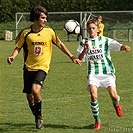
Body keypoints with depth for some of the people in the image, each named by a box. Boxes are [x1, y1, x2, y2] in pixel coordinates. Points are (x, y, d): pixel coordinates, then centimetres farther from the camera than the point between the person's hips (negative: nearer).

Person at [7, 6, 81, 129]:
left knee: (35, 89, -24)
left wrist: (72, 57, 9)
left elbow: (60, 45, 10)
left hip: (42, 67, -2)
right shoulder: (26, 33, -4)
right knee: (29, 95, 5)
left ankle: (39, 116, -3)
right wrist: (12, 56, -13)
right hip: (28, 67, 2)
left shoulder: (49, 31, -3)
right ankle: (37, 118, 30)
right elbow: (18, 47, 6)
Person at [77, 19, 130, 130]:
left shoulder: (105, 40, 2)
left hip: (107, 71, -1)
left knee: (113, 95, -11)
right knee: (93, 95, -19)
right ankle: (97, 121, -2)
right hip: (93, 73, 1)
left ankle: (116, 104, 30)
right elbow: (80, 58, 2)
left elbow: (119, 46, -8)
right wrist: (85, 49, -16)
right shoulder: (84, 42, 7)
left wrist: (125, 47, -31)